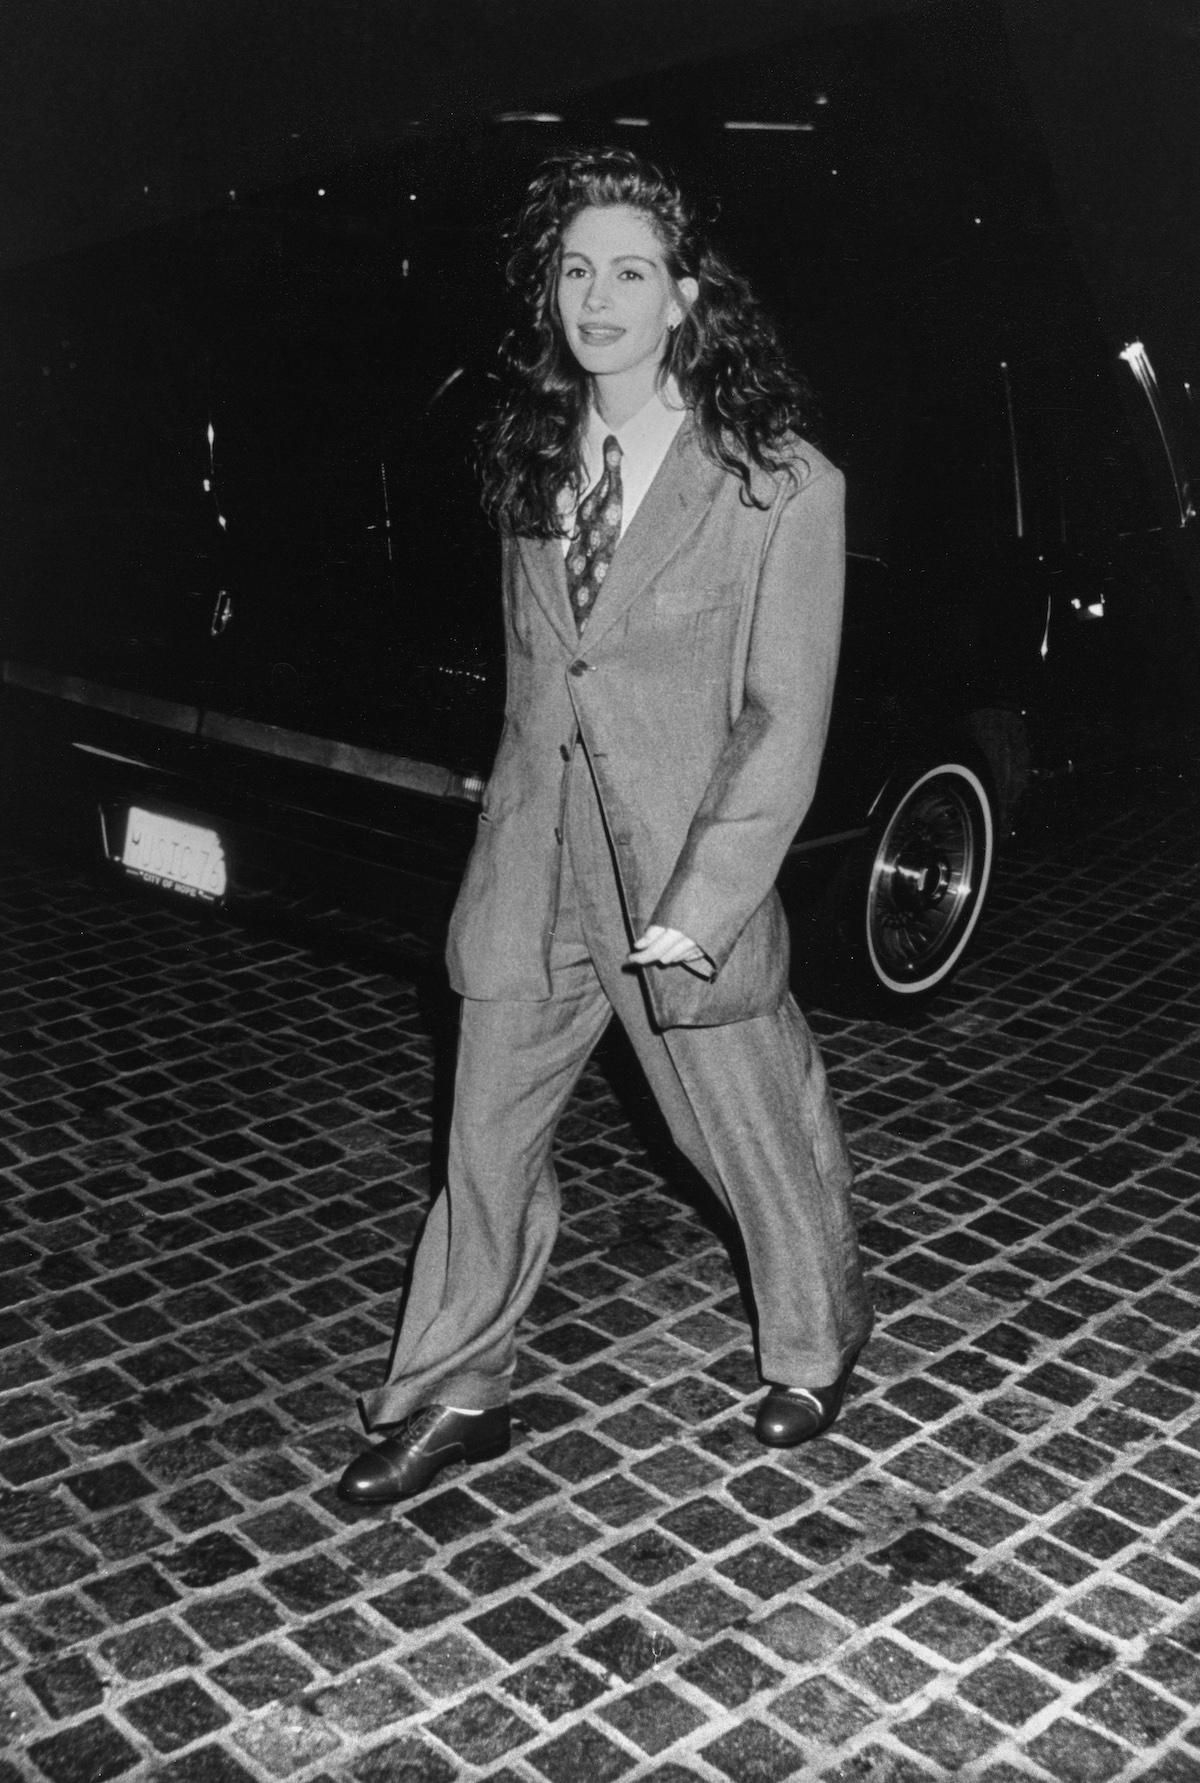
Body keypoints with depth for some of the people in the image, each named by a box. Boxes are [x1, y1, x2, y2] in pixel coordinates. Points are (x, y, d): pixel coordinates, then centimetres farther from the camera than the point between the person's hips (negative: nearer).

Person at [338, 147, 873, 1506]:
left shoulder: (784, 486, -11)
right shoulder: (534, 461, 6)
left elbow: (785, 726, -12)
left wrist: (692, 912, -16)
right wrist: (512, 837, 10)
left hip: (693, 880, -4)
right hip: (532, 870, 5)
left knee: (757, 1139, 13)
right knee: (486, 1140, 10)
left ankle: (815, 1348, 41)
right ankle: (452, 1396, 29)